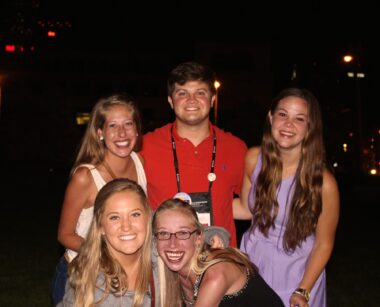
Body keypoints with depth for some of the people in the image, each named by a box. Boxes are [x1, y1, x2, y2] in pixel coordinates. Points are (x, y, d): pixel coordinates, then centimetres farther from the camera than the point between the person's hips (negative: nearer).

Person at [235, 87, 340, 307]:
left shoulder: (323, 183, -22)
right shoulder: (254, 159, -12)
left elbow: (323, 244, -11)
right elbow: (248, 209, 2)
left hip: (297, 275, -3)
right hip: (253, 263, 3)